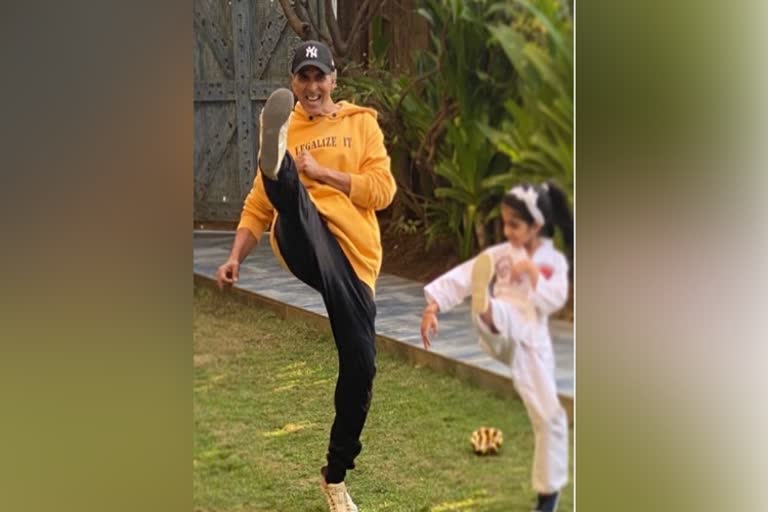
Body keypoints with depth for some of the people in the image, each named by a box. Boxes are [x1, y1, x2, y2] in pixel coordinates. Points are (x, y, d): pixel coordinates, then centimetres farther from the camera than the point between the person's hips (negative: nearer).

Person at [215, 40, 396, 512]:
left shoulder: (361, 122, 15)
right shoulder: (285, 131, 17)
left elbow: (383, 190, 3)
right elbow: (258, 206, 14)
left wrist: (323, 173, -6)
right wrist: (236, 257, 0)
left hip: (355, 256, 1)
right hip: (305, 242, -1)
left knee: (360, 367, -2)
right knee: (291, 195, -36)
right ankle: (277, 162, -76)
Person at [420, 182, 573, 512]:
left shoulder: (553, 261, 6)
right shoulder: (499, 255, 6)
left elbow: (553, 302, -7)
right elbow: (461, 277, -5)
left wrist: (532, 273, -13)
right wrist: (433, 306, -17)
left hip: (531, 342, 0)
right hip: (501, 335, 0)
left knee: (548, 416, 1)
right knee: (492, 314, -36)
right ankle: (485, 309, -76)